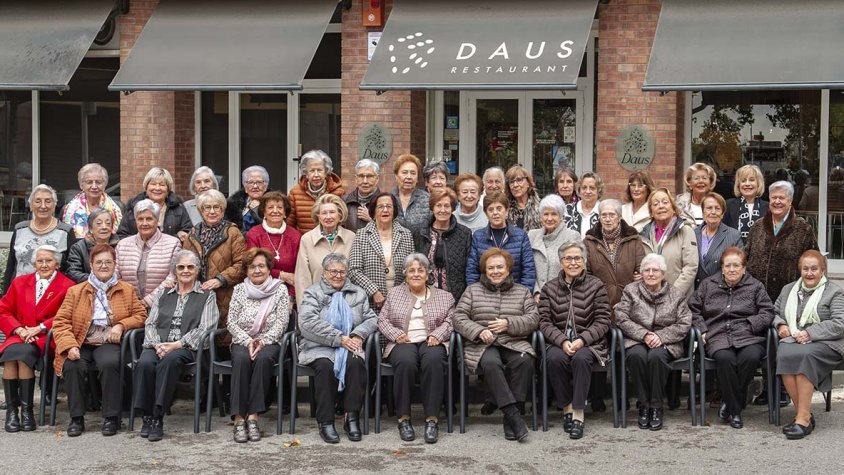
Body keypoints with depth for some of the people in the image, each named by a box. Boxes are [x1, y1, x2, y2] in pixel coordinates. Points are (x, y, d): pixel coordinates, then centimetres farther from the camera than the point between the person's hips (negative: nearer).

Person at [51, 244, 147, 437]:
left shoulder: (127, 290, 17)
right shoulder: (75, 291, 15)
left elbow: (141, 315, 13)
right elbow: (61, 322, 5)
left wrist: (121, 325, -7)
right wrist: (70, 346, -13)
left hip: (109, 343, -1)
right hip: (81, 344, 1)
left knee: (109, 364, -35)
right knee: (72, 366, -32)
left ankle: (111, 417, -23)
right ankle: (76, 417, -17)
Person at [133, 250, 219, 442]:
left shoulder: (207, 296, 14)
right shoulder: (162, 294, 25)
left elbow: (204, 329, 0)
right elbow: (150, 324, 15)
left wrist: (177, 344, -12)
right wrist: (157, 344, -7)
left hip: (187, 347, -3)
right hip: (158, 345, 3)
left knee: (170, 360, -38)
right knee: (145, 363, -32)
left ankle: (158, 417, -35)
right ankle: (146, 416, -25)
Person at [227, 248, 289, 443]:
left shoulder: (280, 290, 5)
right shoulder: (239, 290, 10)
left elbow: (281, 322, -4)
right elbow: (231, 322, 3)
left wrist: (262, 341, -17)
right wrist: (248, 341, -13)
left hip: (269, 342, -1)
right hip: (242, 341, 1)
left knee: (263, 358, -35)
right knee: (242, 358, -33)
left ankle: (253, 416, -34)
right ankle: (239, 418, -35)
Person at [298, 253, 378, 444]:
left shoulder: (358, 294, 21)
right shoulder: (312, 293, 8)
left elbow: (371, 319, 13)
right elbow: (308, 323, -8)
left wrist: (358, 335, -9)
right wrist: (339, 338, -15)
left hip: (349, 348, 2)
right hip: (319, 348, -2)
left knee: (356, 363, -31)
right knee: (325, 365, -34)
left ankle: (352, 418, -25)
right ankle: (325, 422, -28)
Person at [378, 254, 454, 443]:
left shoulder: (444, 296, 18)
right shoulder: (395, 294, 20)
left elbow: (450, 321, 7)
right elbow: (382, 319, 14)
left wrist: (437, 335, -12)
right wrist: (395, 334, -5)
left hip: (431, 342, 0)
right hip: (403, 342, 0)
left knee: (433, 360, -37)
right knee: (405, 362, -37)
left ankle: (432, 419, -34)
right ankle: (404, 418, -27)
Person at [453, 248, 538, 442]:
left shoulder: (522, 291, 19)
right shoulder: (473, 290, 17)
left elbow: (532, 319, 6)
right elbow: (458, 318, 7)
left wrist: (509, 324, -12)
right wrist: (479, 331, -11)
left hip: (515, 343, 1)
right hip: (482, 345, -1)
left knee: (524, 361, -34)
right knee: (491, 363, -36)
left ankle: (510, 419, -29)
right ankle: (513, 413, -37)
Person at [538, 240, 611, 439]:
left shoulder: (596, 286, 5)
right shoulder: (550, 288, 9)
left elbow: (602, 322, 0)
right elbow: (545, 322, 2)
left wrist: (582, 340, -15)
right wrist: (562, 341, -16)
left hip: (588, 343, -1)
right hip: (558, 343, 1)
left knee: (581, 358, -34)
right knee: (555, 359, -32)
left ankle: (578, 413, -28)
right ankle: (566, 407, -16)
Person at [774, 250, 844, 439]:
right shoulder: (788, 290, 24)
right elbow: (775, 312, 31)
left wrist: (810, 333, -15)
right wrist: (780, 324, 6)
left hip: (825, 344, -4)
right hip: (792, 340, 4)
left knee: (803, 355, -38)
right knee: (783, 355, -33)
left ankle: (803, 418, -36)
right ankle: (805, 414, -27)